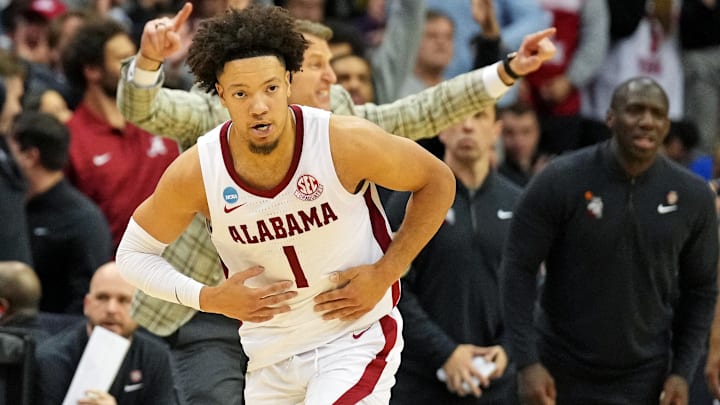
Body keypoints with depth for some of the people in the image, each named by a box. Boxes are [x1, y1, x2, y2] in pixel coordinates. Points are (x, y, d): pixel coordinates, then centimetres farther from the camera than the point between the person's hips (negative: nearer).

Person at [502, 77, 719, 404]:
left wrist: (683, 371, 0)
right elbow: (519, 269, -8)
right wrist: (526, 362, -15)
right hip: (563, 376, -1)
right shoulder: (560, 181, -10)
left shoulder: (692, 196, -3)